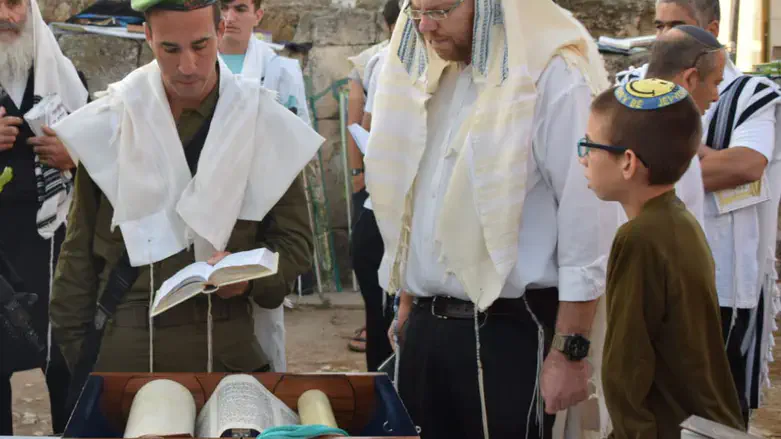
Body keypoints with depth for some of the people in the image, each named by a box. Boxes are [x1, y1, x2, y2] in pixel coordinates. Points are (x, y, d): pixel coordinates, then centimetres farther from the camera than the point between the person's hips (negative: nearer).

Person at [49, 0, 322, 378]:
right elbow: (82, 248, 6)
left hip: (226, 355, 0)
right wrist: (73, 347, 4)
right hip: (120, 351, 1)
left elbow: (293, 240, 4)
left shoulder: (264, 125, -1)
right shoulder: (108, 123, 1)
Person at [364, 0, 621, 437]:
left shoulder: (555, 78, -14)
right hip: (426, 325, 7)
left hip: (508, 329, -7)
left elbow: (587, 222, -15)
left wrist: (571, 351, -15)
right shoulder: (436, 76, 10)